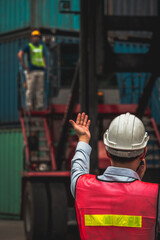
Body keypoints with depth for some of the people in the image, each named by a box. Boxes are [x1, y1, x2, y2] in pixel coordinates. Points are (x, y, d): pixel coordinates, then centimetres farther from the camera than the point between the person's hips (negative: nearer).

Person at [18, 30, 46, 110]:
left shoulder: (41, 47, 18)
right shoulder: (28, 46, -2)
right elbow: (20, 54, -12)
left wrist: (44, 64, 18)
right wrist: (23, 65, -14)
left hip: (40, 70, 6)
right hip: (31, 70, -6)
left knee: (40, 89, 4)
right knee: (30, 89, -7)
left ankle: (39, 105, 6)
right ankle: (29, 105, -5)